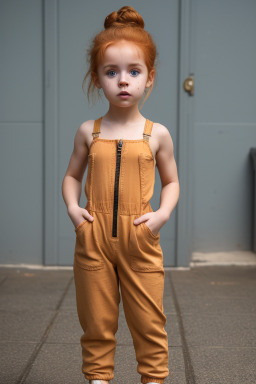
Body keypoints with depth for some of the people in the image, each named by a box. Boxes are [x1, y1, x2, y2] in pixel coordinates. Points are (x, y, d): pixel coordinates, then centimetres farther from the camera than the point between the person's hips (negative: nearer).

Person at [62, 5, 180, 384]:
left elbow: (171, 181, 10)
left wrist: (163, 213, -7)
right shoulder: (88, 132, 3)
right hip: (93, 238, 1)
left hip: (140, 239, -1)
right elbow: (72, 175, 13)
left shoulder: (157, 134, 0)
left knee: (149, 322, 8)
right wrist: (72, 206, -5)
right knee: (97, 324, 11)